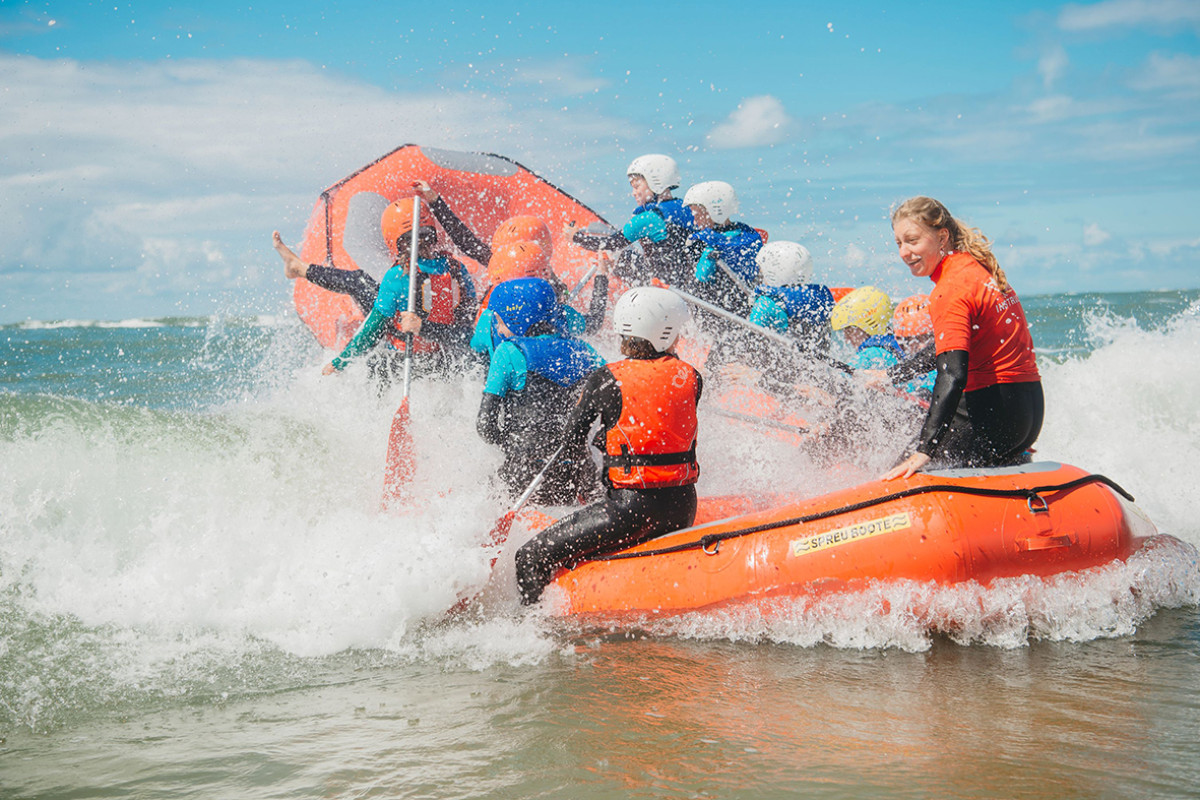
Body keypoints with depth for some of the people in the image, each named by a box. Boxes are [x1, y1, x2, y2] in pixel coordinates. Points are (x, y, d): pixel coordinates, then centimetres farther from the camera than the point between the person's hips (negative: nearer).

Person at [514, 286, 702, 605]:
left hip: (633, 506, -6)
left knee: (533, 557, -1)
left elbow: (572, 438, 0)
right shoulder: (691, 378, 2)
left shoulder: (608, 380, -9)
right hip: (684, 507, 6)